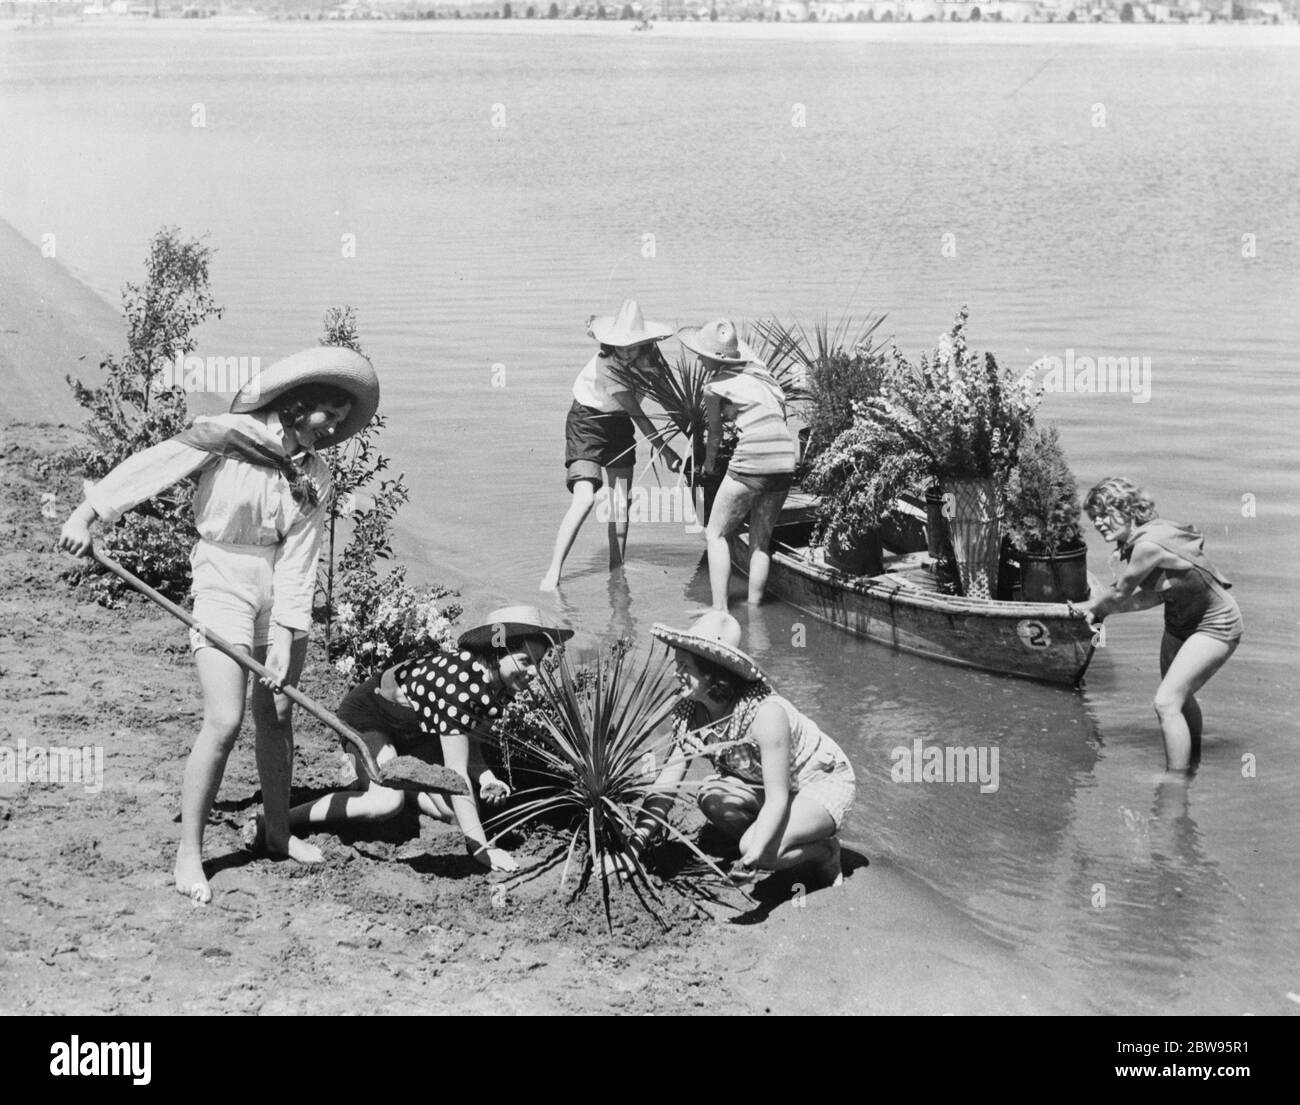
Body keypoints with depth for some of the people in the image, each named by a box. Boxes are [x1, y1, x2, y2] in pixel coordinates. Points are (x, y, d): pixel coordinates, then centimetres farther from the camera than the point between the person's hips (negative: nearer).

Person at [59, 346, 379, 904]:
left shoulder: (314, 476, -1)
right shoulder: (225, 437, -14)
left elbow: (297, 560, -8)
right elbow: (149, 467, -14)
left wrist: (284, 636, -14)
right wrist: (86, 514, -18)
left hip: (281, 593, 5)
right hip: (222, 585, -5)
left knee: (277, 717, 12)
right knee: (224, 722, -13)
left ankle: (278, 832, 30)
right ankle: (188, 852, -1)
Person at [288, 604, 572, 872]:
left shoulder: (501, 684, -12)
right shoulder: (461, 681, -38)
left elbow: (469, 747, -2)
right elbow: (455, 772, -38)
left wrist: (487, 779, -25)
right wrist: (480, 849, -39)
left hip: (412, 728, 8)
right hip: (365, 716, -8)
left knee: (451, 810, -5)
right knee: (389, 803, -32)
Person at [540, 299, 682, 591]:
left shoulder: (650, 353, -16)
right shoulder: (605, 366, -33)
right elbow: (637, 414, -31)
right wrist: (665, 451, -29)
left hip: (619, 425, 6)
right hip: (587, 422, -6)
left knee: (621, 504, 2)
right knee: (584, 499, -20)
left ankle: (616, 571, 15)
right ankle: (553, 573, -15)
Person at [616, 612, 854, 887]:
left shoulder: (766, 713, -35)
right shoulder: (688, 714, -15)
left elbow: (777, 799, -34)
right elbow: (666, 785, -12)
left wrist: (752, 857, -46)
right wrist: (635, 844, -23)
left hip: (825, 782, -6)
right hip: (765, 782, 7)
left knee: (758, 848, -28)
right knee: (712, 798, -23)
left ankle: (826, 850, 1)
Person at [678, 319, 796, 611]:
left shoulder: (714, 386, 3)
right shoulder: (758, 371, 17)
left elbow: (716, 433, 16)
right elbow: (781, 410, 19)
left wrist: (709, 464, 34)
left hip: (753, 458, -6)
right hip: (786, 458, 6)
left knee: (716, 533, 6)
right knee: (760, 539, 18)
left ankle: (720, 607, -4)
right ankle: (754, 604, 16)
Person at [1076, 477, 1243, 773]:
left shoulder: (1148, 545, -31)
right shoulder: (1133, 540, -4)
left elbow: (1120, 594, -18)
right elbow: (1154, 595, 3)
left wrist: (1094, 609, 2)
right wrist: (1096, 608, 1)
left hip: (1215, 625, -10)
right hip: (1180, 622, 10)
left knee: (1166, 702, -18)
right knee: (1180, 696, 25)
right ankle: (1193, 765, 50)